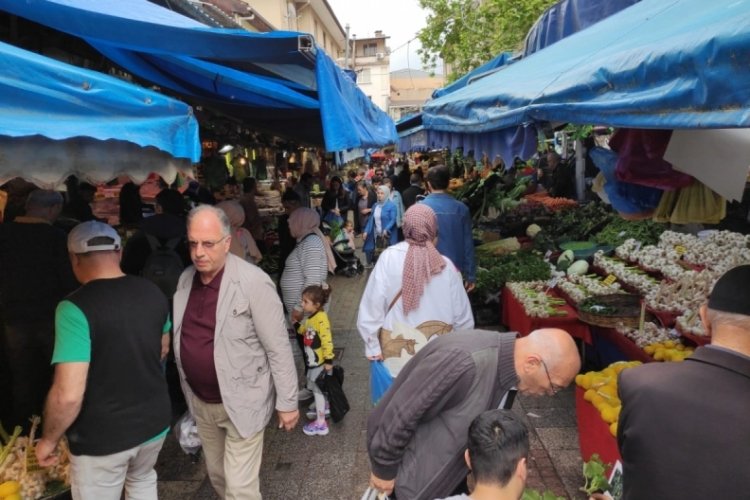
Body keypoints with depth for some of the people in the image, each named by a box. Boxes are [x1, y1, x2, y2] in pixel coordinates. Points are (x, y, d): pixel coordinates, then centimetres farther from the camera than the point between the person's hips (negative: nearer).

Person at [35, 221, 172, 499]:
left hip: (102, 436, -4)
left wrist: (49, 439, -9)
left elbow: (68, 394, -27)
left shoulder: (75, 308, -24)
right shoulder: (153, 292, -6)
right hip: (155, 420, 5)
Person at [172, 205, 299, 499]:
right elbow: (181, 339, 10)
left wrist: (287, 402, -14)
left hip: (241, 402, -6)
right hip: (200, 402, 6)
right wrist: (190, 393, 13)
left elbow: (278, 348, -17)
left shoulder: (253, 282, -20)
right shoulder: (186, 279, 0)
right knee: (217, 475, 23)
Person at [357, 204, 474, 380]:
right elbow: (462, 315, 0)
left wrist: (372, 346, -1)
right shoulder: (446, 266, -6)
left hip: (398, 351, -1)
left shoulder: (389, 257, -10)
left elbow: (372, 304, -10)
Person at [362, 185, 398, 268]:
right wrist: (366, 231, 2)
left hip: (387, 235, -6)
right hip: (376, 234, 6)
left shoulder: (391, 206, -8)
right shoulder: (375, 205, 12)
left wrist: (386, 229, -29)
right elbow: (371, 219, 11)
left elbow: (393, 220, -16)